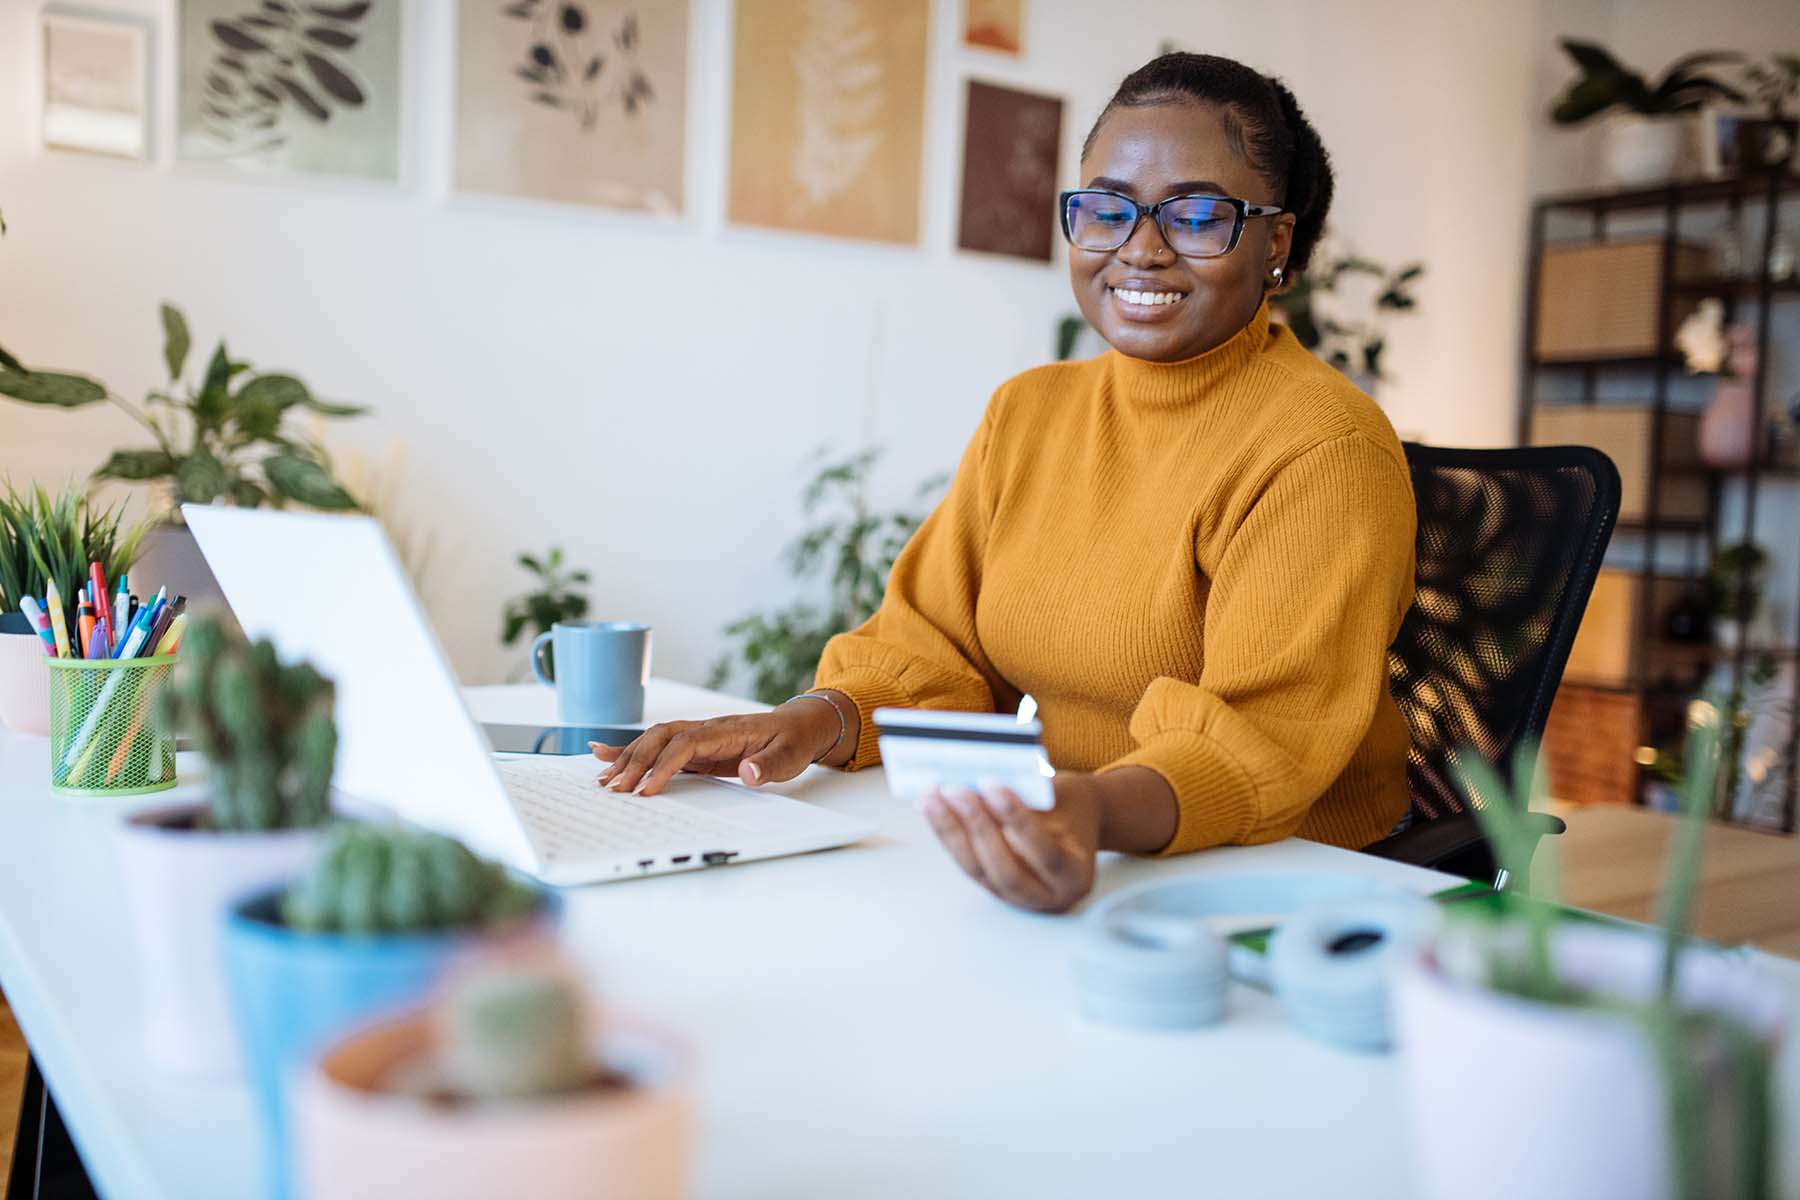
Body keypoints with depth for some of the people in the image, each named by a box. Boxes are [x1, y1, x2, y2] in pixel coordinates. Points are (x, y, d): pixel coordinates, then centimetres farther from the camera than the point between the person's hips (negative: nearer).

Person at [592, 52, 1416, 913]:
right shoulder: (1026, 413, 10)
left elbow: (1265, 737, -22)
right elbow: (936, 642, 7)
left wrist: (1096, 810, -42)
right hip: (1067, 866, 7)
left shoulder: (1328, 450, -12)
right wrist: (820, 721, -14)